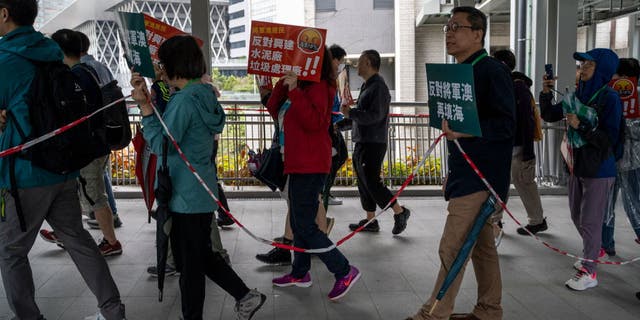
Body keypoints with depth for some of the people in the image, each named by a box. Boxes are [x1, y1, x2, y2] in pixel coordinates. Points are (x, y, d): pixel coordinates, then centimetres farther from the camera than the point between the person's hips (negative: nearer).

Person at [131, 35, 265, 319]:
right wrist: (149, 100, 6)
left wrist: (145, 107, -20)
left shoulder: (184, 100, -19)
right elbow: (172, 124, 16)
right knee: (203, 255, 22)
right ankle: (246, 296, 25)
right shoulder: (205, 95, 8)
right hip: (203, 192, 9)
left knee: (190, 264, 7)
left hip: (186, 197, -9)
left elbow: (160, 145, -20)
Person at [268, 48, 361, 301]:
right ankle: (300, 273, 30)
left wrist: (294, 91, -26)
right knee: (298, 222, 17)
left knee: (305, 226, -9)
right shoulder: (300, 85, 15)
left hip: (310, 166, -10)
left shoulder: (319, 86, -12)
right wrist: (283, 83, 0)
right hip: (297, 164, 10)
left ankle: (344, 272, 0)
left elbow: (314, 121, -26)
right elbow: (273, 110, 12)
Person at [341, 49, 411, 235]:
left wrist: (350, 113, -16)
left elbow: (375, 115, -23)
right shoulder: (367, 86, 17)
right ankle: (371, 221, 20)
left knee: (372, 182, -7)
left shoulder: (378, 87, -14)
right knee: (364, 183, 12)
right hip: (362, 143, 10)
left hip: (373, 144, -10)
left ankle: (400, 212, 8)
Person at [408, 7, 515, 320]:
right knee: (482, 245, 16)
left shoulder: (492, 71, -13)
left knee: (452, 248, -6)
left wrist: (462, 130, -33)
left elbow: (505, 125, -20)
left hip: (480, 176, -10)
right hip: (467, 173, 10)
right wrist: (453, 173, 22)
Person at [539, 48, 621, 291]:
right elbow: (549, 116, 8)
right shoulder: (576, 95, 4)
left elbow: (609, 139, -18)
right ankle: (594, 251, 43)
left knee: (590, 220, 0)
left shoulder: (609, 98, -15)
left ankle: (589, 271, 12)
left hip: (598, 170, -7)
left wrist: (581, 126, -24)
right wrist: (546, 93, -6)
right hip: (576, 166, 7)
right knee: (577, 216, 20)